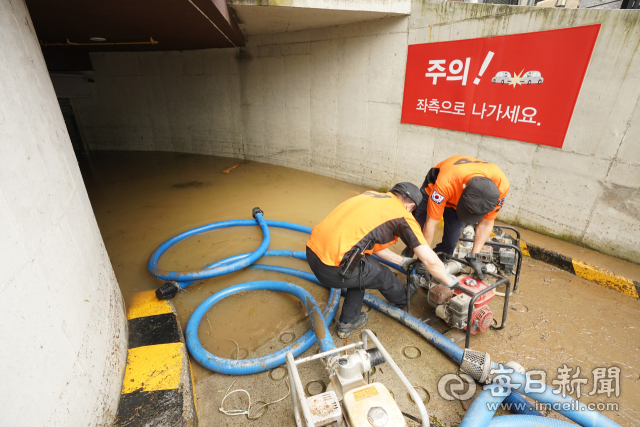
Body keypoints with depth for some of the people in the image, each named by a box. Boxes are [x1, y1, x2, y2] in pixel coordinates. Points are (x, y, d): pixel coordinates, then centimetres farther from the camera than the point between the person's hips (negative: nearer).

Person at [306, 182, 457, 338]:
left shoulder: (370, 196, 21)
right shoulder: (403, 216, 1)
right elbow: (430, 261, 3)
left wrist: (401, 261, 39)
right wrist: (449, 282, 22)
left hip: (313, 251, 7)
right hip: (333, 268, -7)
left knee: (363, 269, 30)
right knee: (383, 276, 19)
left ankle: (348, 322, 39)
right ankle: (405, 300, 50)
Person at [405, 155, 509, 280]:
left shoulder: (501, 185, -35)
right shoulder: (446, 183, -47)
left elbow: (486, 223, -19)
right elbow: (431, 222, -36)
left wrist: (474, 255, -25)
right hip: (433, 189, -2)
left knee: (450, 242, -6)